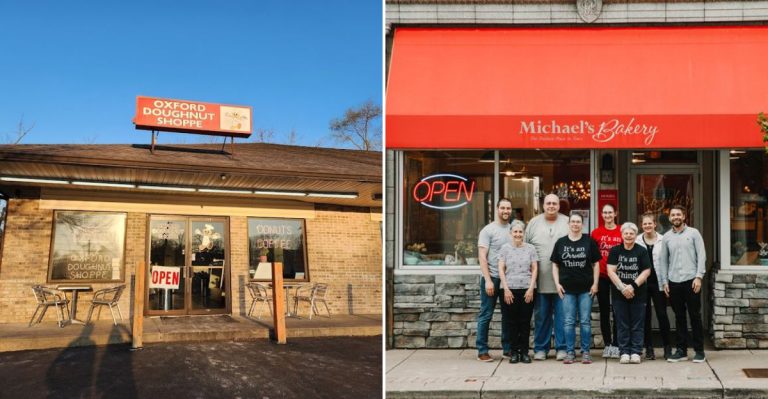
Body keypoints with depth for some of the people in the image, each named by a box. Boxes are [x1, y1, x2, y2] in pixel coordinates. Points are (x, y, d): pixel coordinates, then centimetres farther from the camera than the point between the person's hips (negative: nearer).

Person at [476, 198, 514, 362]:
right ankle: (482, 350, 6)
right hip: (492, 278, -5)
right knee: (486, 315, 0)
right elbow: (482, 257, -9)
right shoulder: (488, 230, -5)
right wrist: (488, 280, -16)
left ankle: (507, 348, 21)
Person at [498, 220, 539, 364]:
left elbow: (534, 269, 6)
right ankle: (514, 351, 10)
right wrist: (506, 289, -6)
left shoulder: (530, 248, 7)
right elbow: (501, 269, 2)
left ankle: (524, 351, 11)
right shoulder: (505, 248, 5)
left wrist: (531, 288, -4)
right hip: (510, 290, 0)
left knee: (525, 322, 3)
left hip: (527, 289, 0)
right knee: (511, 322, 2)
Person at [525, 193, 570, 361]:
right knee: (541, 316, 6)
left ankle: (562, 348, 11)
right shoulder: (534, 223, 9)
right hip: (540, 280, 1)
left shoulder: (568, 223, 6)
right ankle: (540, 348, 15)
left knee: (562, 315, 2)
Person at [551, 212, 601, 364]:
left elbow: (596, 264, 5)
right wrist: (557, 283, -1)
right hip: (567, 289, 1)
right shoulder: (561, 242, 6)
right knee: (569, 322, 3)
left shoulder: (589, 241, 3)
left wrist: (595, 284, -2)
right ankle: (570, 352, 10)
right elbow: (555, 265, 9)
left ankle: (585, 352, 11)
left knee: (585, 321, 3)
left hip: (586, 288, -1)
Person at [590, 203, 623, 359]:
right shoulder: (596, 233, 4)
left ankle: (615, 345, 10)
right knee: (604, 311, 7)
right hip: (602, 276, 1)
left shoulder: (622, 232, 1)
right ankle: (607, 344, 14)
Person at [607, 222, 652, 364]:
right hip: (619, 293, 1)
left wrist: (633, 286, -14)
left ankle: (636, 352, 9)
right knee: (622, 325, 4)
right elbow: (611, 271, -3)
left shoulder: (642, 251, 2)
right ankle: (624, 352, 10)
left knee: (637, 325, 3)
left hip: (638, 293, -1)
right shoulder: (615, 251, 3)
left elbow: (646, 271, -4)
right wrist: (622, 288, -13)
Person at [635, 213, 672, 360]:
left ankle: (667, 347, 12)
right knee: (645, 316, 6)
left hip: (658, 283, -1)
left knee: (662, 314, 0)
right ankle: (649, 348, 14)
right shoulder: (637, 242, 2)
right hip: (642, 283, 1)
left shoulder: (663, 240, 0)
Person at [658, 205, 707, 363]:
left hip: (691, 280, -3)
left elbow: (701, 256, -2)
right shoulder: (667, 237, 10)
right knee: (679, 317, 8)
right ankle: (681, 350, 15)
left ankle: (699, 351, 9)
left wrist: (698, 277, -10)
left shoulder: (693, 233, 2)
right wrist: (664, 281, 6)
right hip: (673, 282, 3)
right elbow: (663, 260, 12)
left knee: (695, 316, 1)